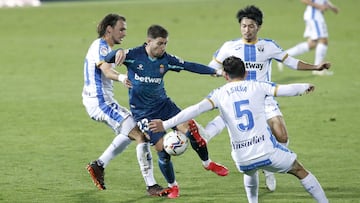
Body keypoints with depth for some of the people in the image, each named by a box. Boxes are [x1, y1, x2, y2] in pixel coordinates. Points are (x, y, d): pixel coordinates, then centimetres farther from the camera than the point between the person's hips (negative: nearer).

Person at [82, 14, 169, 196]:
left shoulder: (103, 46, 16)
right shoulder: (100, 46, -16)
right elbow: (107, 70, -36)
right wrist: (121, 78, -55)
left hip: (101, 101, 11)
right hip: (101, 103, -11)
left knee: (130, 132, 25)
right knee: (140, 135, -15)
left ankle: (99, 165, 22)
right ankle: (151, 186, -16)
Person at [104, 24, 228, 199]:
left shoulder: (166, 59, -4)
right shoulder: (134, 55, -15)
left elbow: (189, 66, -1)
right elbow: (107, 60, -22)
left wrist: (214, 71, -8)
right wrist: (118, 52, -44)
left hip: (163, 104, 4)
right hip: (142, 111, -4)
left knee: (189, 129, -13)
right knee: (162, 149, -10)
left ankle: (207, 163, 14)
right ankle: (172, 186, 14)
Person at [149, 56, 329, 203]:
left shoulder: (219, 94, 4)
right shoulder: (257, 87, 4)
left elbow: (196, 109, -8)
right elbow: (287, 90, 4)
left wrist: (166, 124, -10)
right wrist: (305, 87, 26)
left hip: (242, 159, 2)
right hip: (267, 150, -2)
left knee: (250, 172, 39)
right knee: (300, 171, 18)